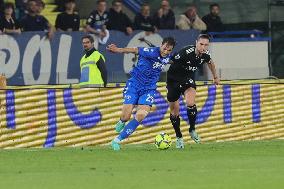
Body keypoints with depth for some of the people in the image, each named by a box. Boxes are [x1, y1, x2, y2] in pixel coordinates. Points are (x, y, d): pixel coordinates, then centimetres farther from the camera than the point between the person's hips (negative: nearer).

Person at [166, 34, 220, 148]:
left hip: (188, 79, 3)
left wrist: (215, 77, 28)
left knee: (190, 103, -25)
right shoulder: (186, 53, -31)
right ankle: (179, 137, 22)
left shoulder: (205, 55, -11)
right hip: (174, 79, -3)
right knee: (174, 112, 2)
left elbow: (210, 63, 14)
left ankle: (192, 130, -3)